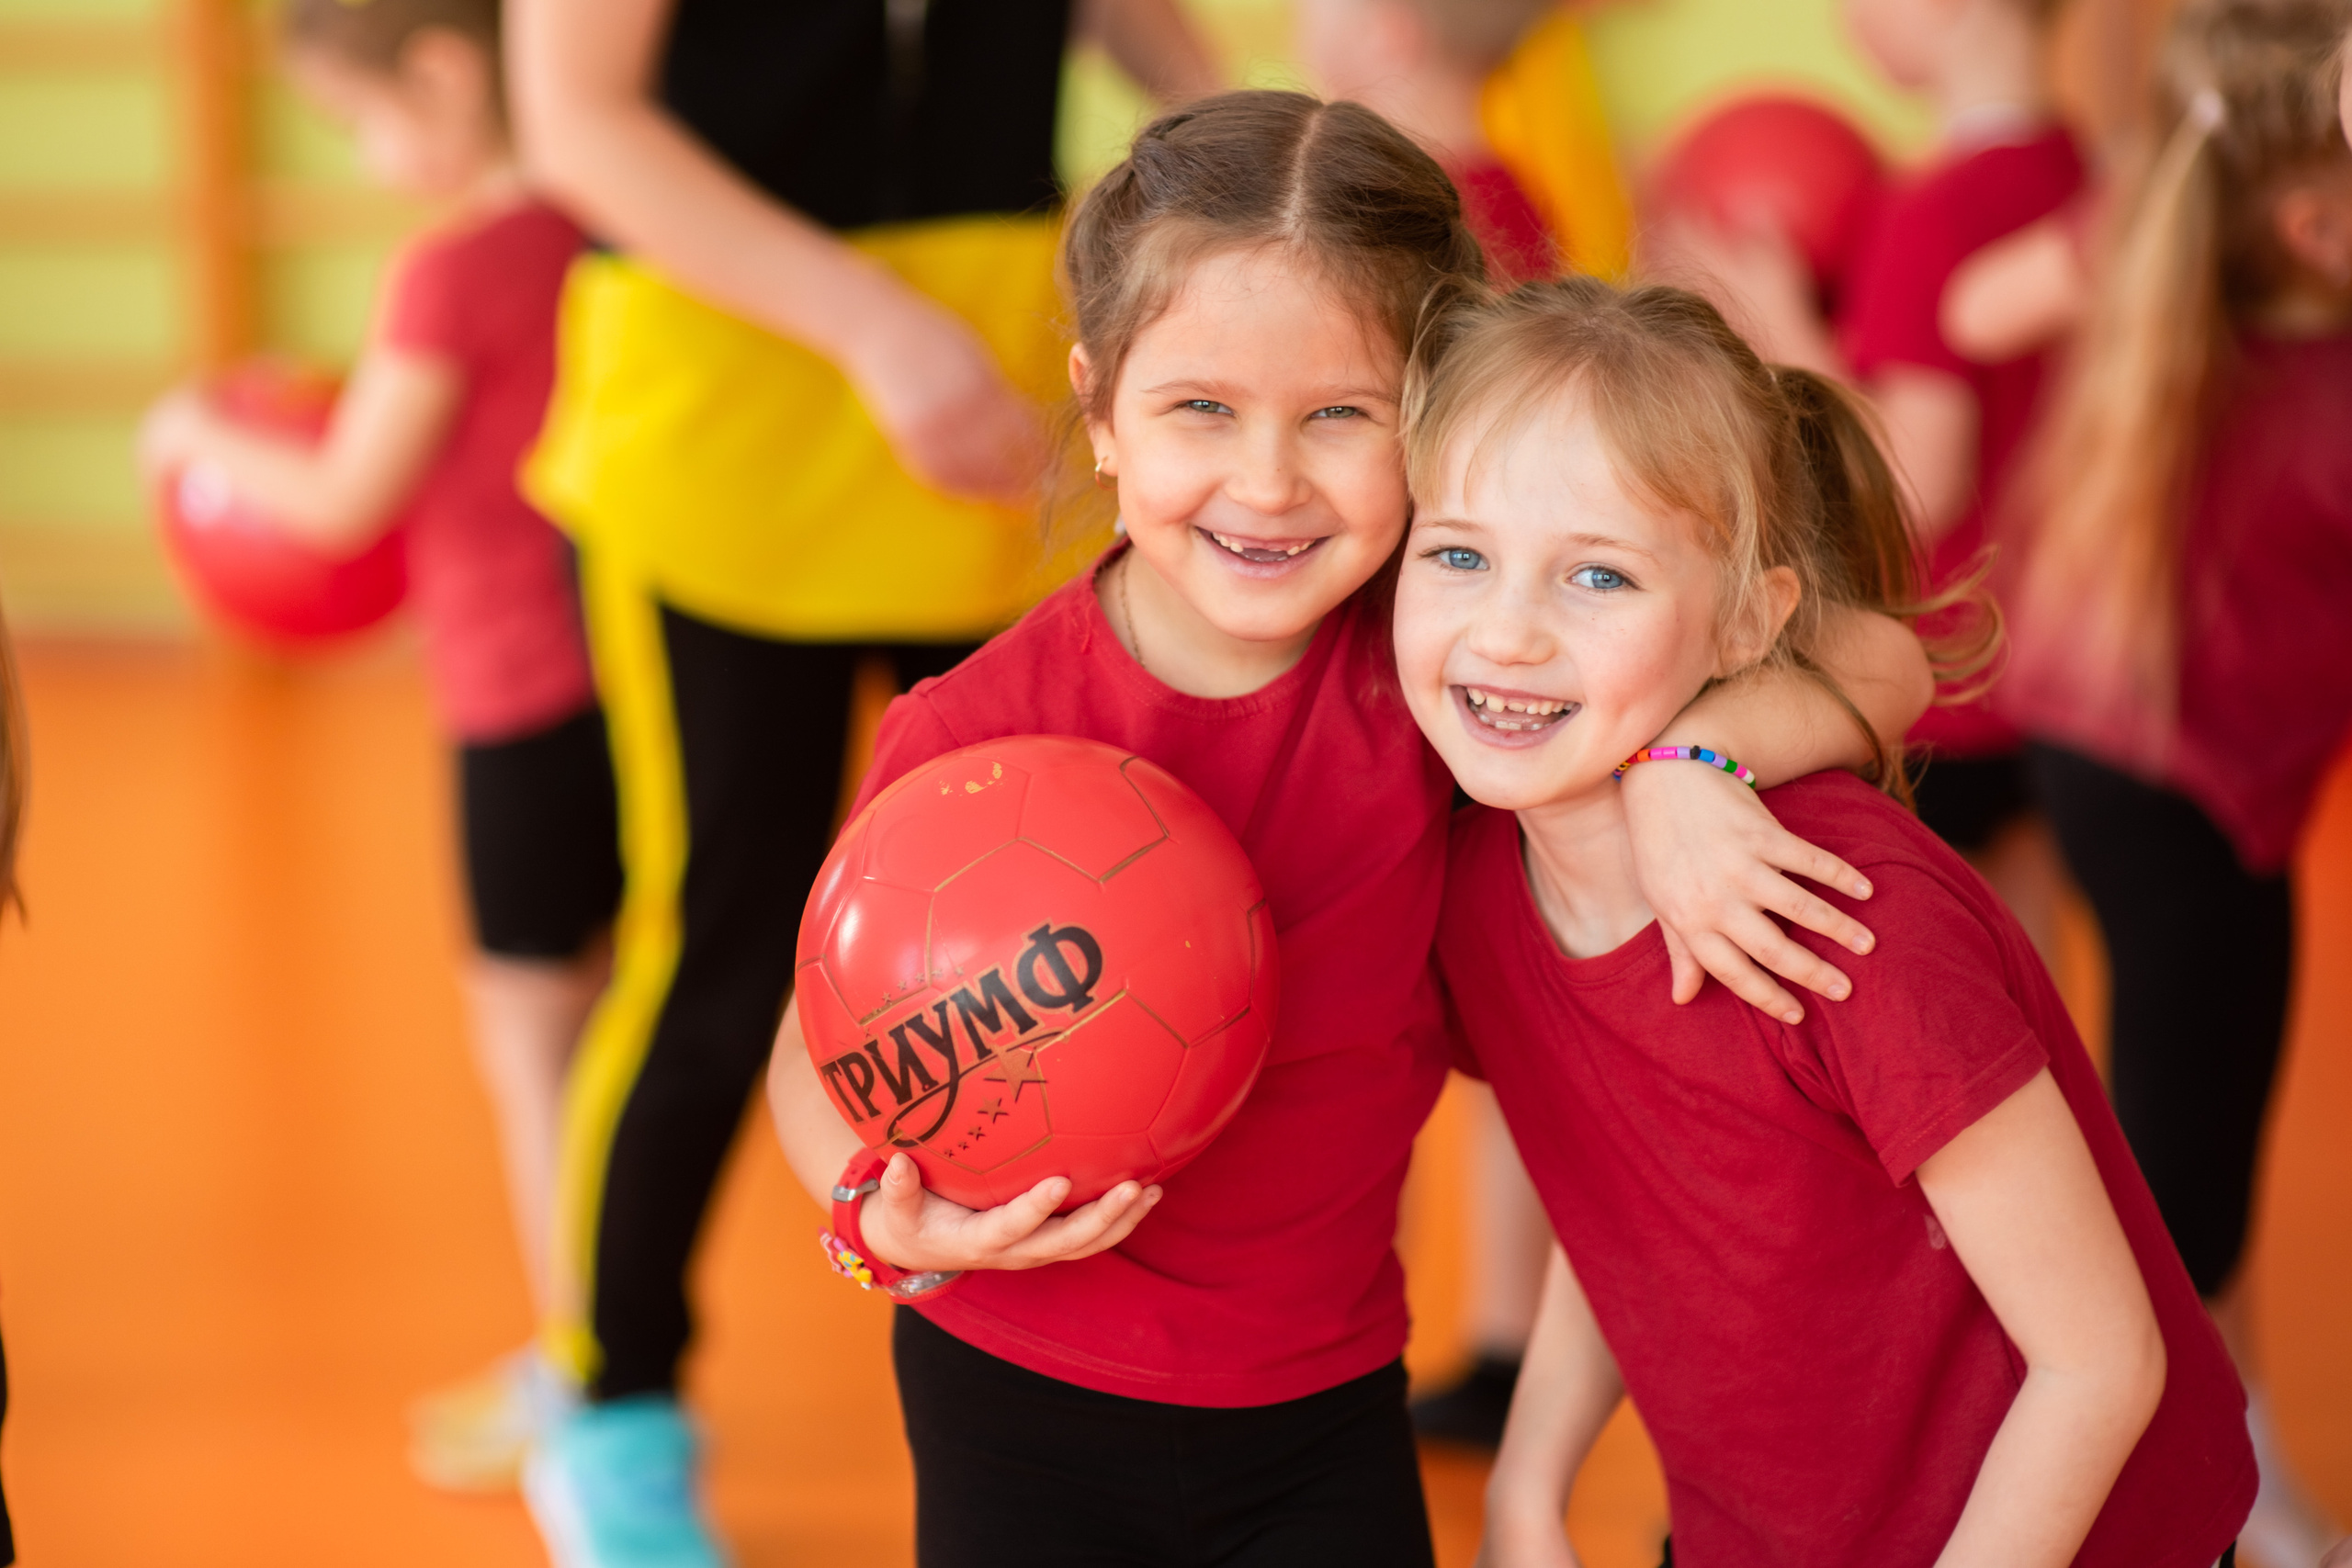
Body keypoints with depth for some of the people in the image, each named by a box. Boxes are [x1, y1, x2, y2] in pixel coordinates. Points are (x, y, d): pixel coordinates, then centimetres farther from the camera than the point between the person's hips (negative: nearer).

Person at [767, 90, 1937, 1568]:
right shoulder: (973, 739, -19)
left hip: (1326, 1407, 2)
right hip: (1019, 1407, -1)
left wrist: (1678, 765, -28)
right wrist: (884, 1215, -24)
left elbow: (1876, 658, -11)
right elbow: (829, 1045, -5)